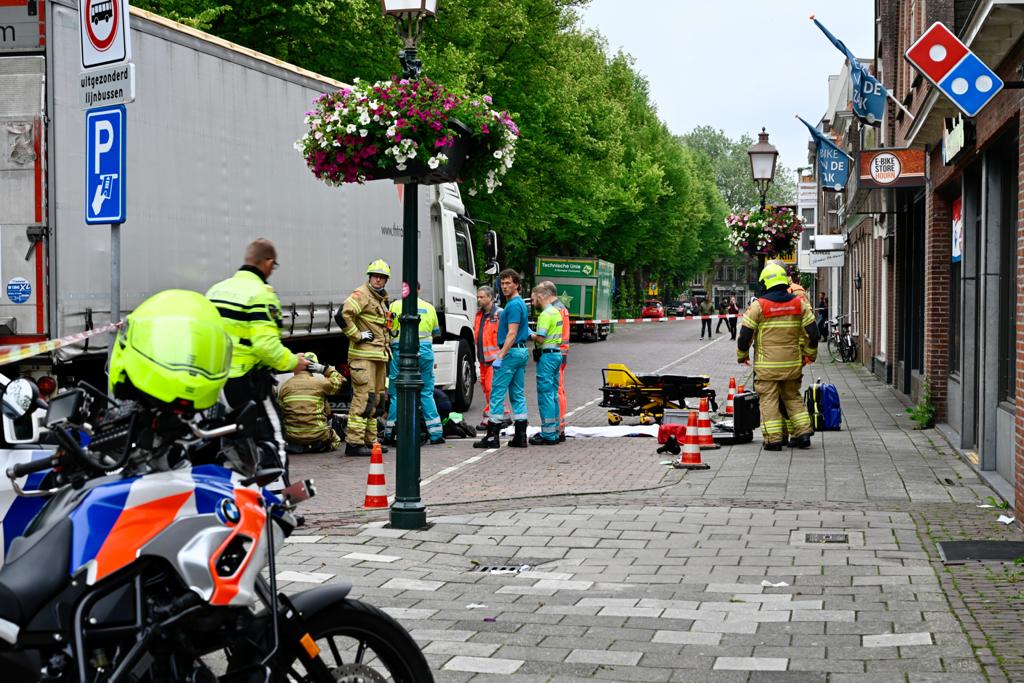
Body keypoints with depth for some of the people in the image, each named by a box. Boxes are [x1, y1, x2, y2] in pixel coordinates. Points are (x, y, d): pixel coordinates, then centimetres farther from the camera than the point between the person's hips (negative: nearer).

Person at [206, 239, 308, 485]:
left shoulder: (216, 289, 11)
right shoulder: (261, 294, -13)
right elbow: (266, 344, -22)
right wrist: (292, 362, -10)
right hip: (246, 382, -8)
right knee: (272, 441, -2)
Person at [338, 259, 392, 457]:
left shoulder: (381, 299, 21)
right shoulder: (362, 294, -9)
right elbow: (343, 315, -24)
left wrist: (386, 346, 26)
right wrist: (357, 336, -18)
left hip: (379, 355, 10)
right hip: (363, 355, -10)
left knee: (377, 398, 13)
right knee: (364, 396, -14)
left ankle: (370, 440, 20)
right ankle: (354, 442, -14)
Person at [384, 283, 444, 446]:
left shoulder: (396, 305, -1)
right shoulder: (429, 307, 8)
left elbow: (387, 329, 1)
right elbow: (437, 332, 18)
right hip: (425, 351, 2)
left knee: (396, 394, 5)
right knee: (427, 393, 10)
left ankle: (391, 434, 5)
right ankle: (436, 434, 10)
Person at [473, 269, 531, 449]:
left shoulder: (513, 305, -15)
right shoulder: (521, 304, 16)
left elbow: (512, 333, -21)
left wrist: (500, 356, -23)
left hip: (511, 352, -10)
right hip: (522, 352, 10)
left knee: (497, 393, -7)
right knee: (518, 395, 10)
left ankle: (492, 437, -7)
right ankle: (520, 436, 9)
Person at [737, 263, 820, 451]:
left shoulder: (758, 305, -7)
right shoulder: (799, 303, 3)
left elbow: (745, 334, -5)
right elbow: (813, 332, 6)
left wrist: (742, 356, 11)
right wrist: (810, 354, 20)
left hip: (767, 364, -4)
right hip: (793, 363, 4)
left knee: (769, 400, 2)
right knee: (793, 397, 17)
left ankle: (773, 439, 0)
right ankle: (803, 433, 13)